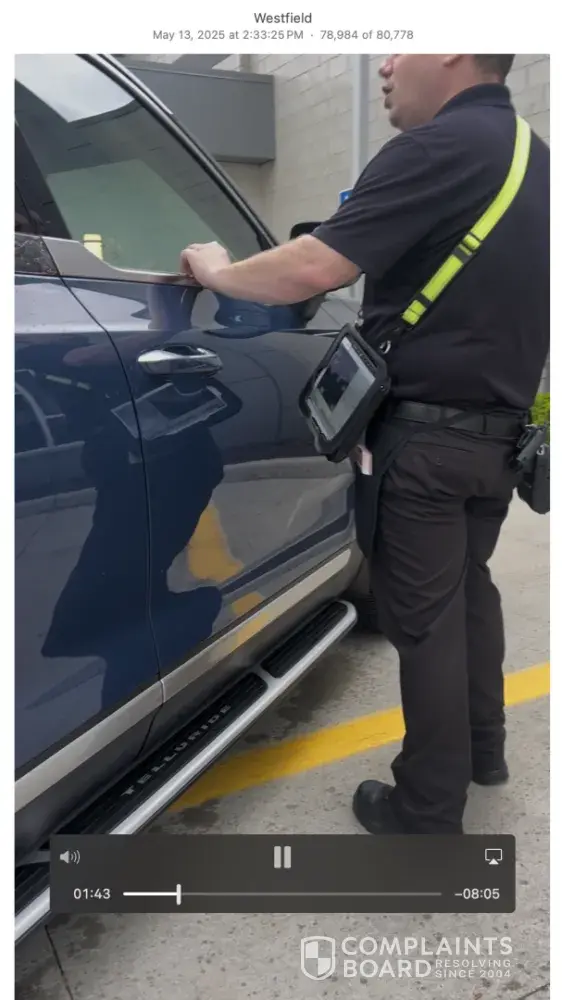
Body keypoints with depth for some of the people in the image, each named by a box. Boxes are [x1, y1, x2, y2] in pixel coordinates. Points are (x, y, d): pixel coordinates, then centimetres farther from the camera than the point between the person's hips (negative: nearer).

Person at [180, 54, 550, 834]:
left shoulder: (439, 148, -16)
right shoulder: (527, 155, 13)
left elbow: (313, 271, -22)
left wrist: (218, 273, -6)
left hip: (430, 433, -9)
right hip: (499, 428, 9)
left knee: (426, 620, 1)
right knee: (467, 588, 22)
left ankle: (429, 810, 15)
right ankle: (483, 747, 38)